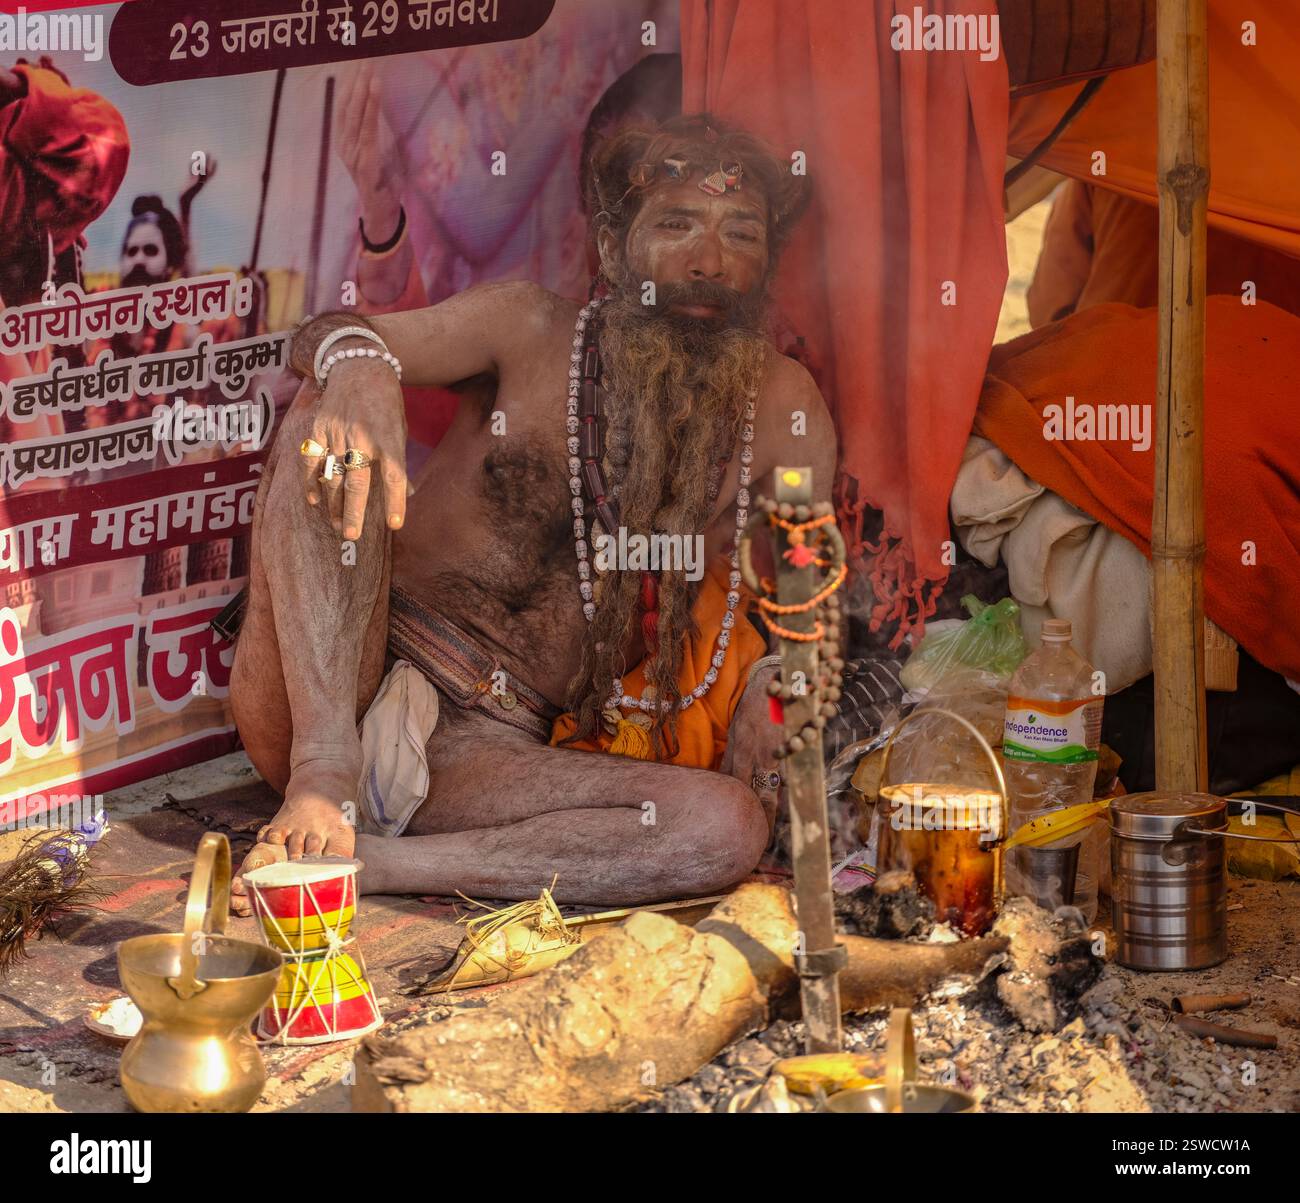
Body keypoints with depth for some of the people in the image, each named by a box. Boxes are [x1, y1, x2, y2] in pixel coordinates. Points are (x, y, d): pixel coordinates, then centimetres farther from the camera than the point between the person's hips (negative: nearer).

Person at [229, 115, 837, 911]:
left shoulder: (781, 409, 7)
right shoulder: (532, 332, 3)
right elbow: (327, 337, -4)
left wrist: (773, 679, -14)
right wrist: (361, 371, -28)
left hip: (492, 745, 1)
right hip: (321, 705, -1)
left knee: (732, 826, -26)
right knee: (330, 415, -21)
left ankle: (365, 860, -32)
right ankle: (324, 776, -31)